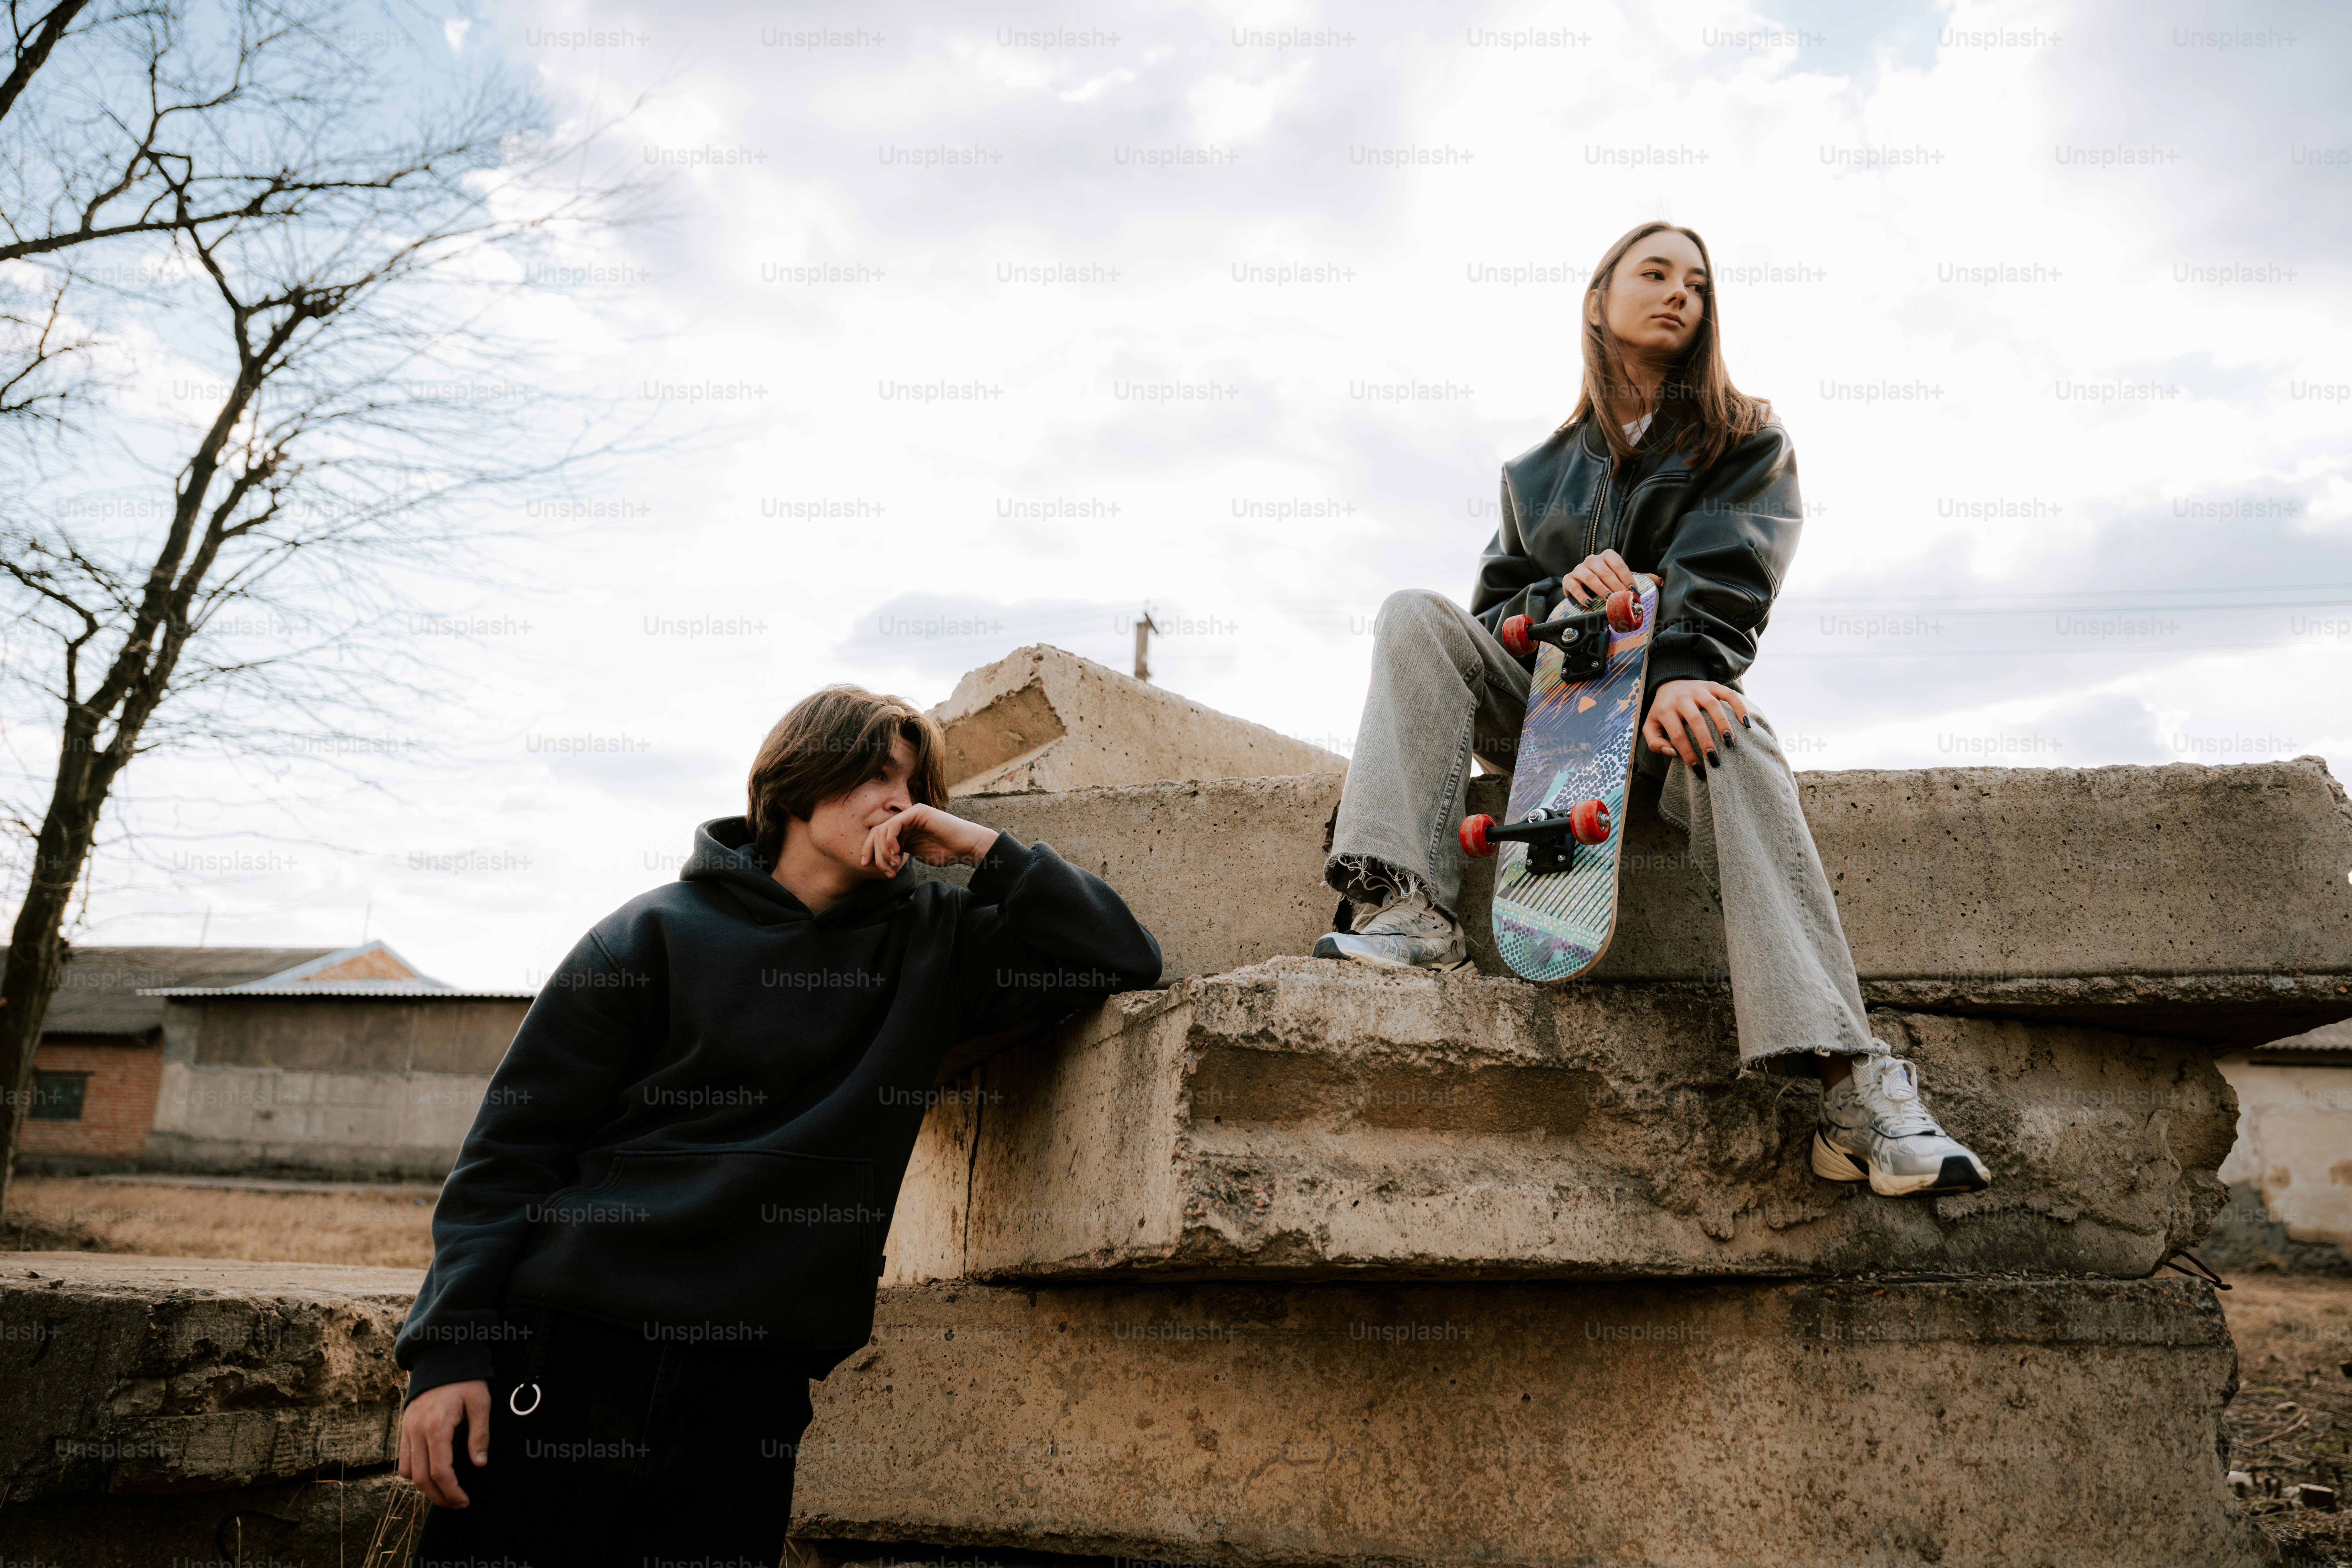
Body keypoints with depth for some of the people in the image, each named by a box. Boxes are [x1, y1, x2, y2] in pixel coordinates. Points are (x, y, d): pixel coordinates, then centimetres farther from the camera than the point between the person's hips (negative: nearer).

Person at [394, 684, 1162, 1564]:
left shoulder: (931, 944, 9)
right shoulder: (660, 933, 1)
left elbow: (1124, 959, 7)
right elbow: (512, 1150, 1)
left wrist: (982, 849, 0)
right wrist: (450, 1351, -8)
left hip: (750, 1390, 2)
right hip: (568, 1352, -2)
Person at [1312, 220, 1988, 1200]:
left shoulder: (1747, 444, 14)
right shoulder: (1537, 474, 23)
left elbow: (1724, 576, -6)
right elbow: (1496, 606, 13)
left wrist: (1680, 672, -27)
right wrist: (1563, 596, -12)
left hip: (1668, 706, -3)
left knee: (1729, 742, -39)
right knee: (1416, 618, -21)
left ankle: (1855, 1092, -48)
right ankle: (1407, 913, -36)